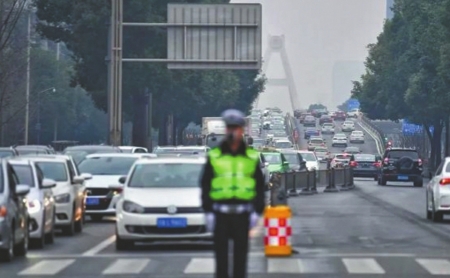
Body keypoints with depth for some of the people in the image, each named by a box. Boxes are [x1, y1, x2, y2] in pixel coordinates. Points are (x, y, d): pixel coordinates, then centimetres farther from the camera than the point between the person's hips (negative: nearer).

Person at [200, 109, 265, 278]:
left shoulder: (251, 157, 6)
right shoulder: (214, 156, 4)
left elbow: (260, 186, 8)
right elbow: (205, 185, 4)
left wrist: (257, 212, 0)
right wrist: (208, 211, -3)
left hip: (242, 213, 1)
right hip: (220, 213, 0)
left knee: (240, 254, 5)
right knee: (221, 253, 3)